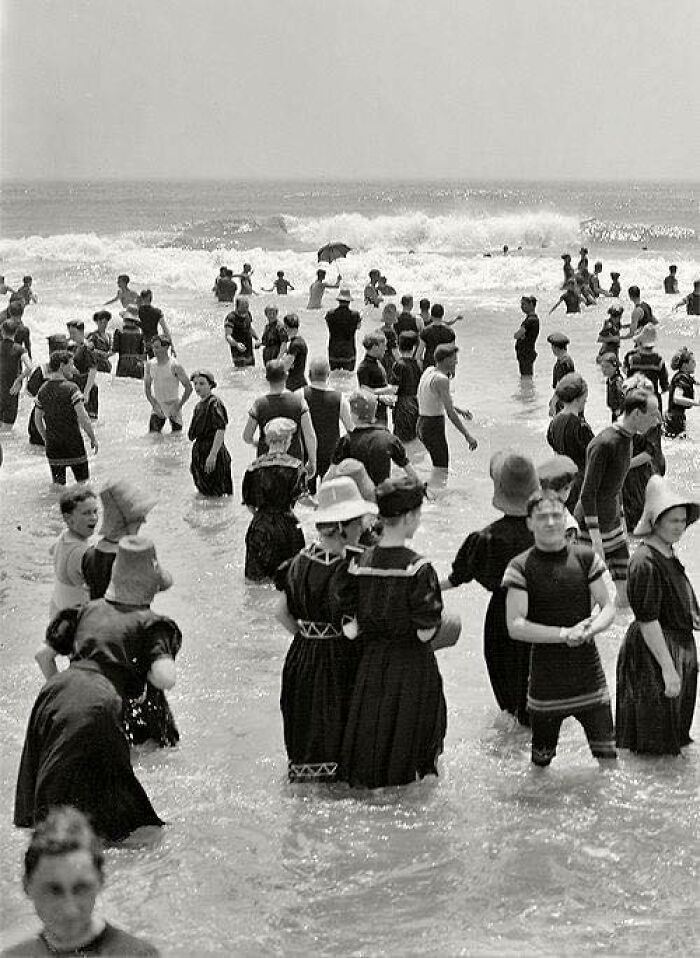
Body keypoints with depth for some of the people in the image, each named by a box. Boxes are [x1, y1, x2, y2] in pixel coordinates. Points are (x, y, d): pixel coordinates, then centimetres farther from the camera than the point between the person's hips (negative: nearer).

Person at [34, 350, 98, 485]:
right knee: (82, 481, 10)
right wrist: (93, 438, -7)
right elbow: (83, 418, -18)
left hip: (52, 444, 5)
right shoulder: (71, 388, -15)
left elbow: (38, 420, 10)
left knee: (58, 484, 9)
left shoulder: (43, 390, 3)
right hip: (73, 442, -5)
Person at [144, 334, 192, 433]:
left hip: (173, 405, -3)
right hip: (157, 406, 3)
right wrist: (154, 405, -7)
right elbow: (147, 387, 6)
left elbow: (188, 388, -11)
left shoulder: (175, 366, -15)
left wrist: (178, 407, -14)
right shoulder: (150, 364, -2)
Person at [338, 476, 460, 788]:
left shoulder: (359, 564, -7)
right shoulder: (419, 569, -20)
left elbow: (350, 629, -5)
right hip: (412, 666, -4)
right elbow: (425, 632, -19)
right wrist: (444, 623, 1)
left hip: (371, 661, 4)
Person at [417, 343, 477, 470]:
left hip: (422, 424, 10)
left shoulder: (429, 371, 8)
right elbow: (450, 413, -22)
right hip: (434, 426, -10)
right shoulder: (441, 380, -20)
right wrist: (467, 435, -19)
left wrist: (459, 409, 25)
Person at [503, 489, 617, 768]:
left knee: (607, 755, 1)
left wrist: (589, 630, -16)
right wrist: (564, 634, -21)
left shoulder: (585, 558, 3)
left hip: (588, 671, 2)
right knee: (541, 764, 7)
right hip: (546, 673, -2)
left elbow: (608, 608, 6)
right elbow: (515, 626, -13)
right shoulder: (521, 567, -6)